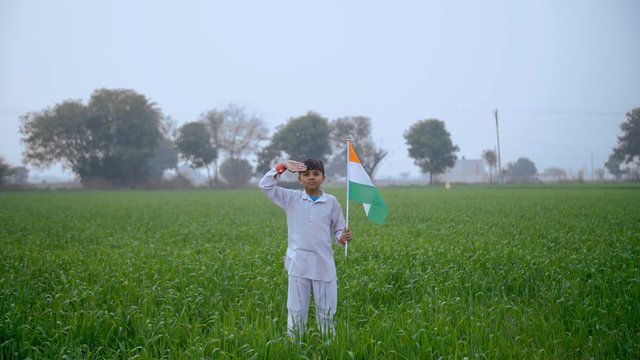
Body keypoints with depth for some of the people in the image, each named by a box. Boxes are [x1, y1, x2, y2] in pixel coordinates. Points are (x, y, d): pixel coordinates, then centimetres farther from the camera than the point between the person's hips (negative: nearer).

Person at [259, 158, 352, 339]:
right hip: (298, 265, 0)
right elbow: (264, 185, -1)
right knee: (296, 312, 6)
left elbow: (337, 230, 10)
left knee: (326, 313, 9)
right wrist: (283, 166, -6)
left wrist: (343, 238, -12)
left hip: (324, 265, 0)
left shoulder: (331, 202, 3)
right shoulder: (291, 199, 3)